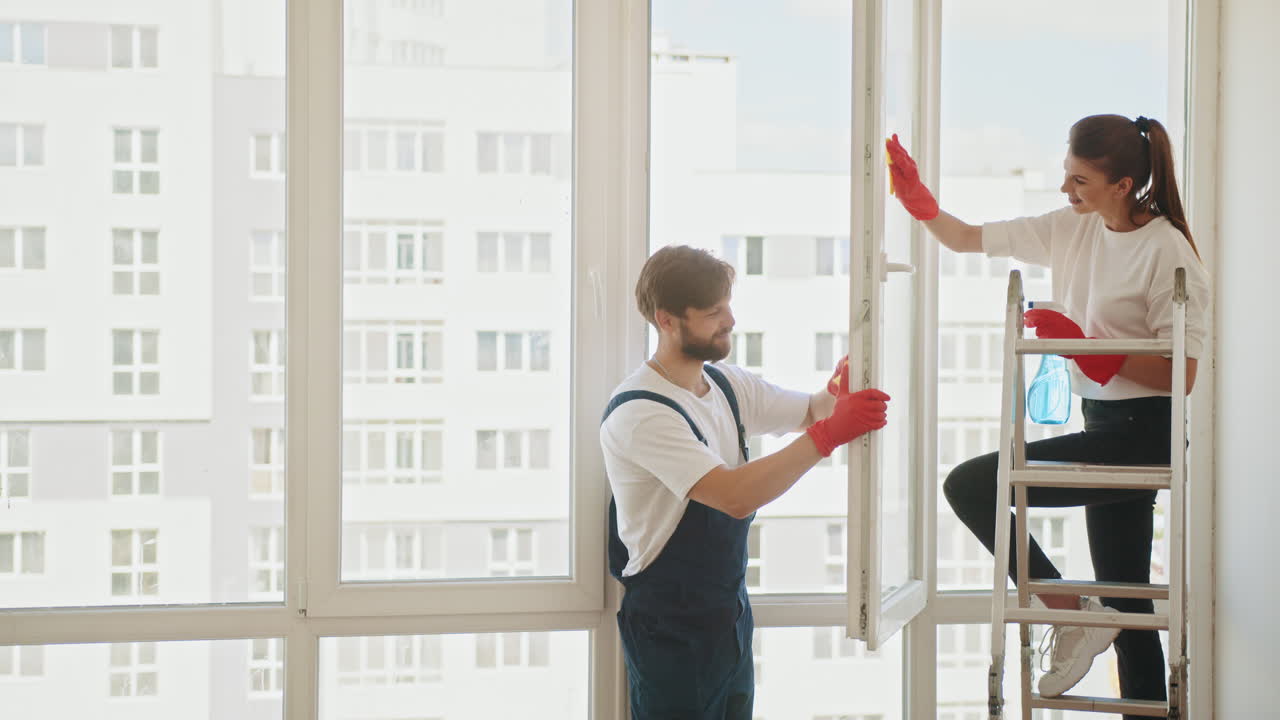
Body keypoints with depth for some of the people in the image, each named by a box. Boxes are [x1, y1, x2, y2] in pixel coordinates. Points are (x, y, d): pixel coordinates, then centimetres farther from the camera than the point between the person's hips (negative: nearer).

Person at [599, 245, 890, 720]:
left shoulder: (726, 383, 4)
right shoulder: (639, 413, -23)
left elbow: (809, 412, 12)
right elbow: (736, 496, -31)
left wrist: (838, 395, -13)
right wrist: (830, 433, -31)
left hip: (731, 612, 8)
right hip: (671, 629, -8)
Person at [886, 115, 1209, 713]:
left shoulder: (1166, 251, -16)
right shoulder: (1072, 229, 5)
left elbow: (1182, 375, -19)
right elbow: (968, 239, 11)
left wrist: (1083, 346, -21)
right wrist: (916, 198, -5)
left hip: (1141, 434, -8)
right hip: (1105, 428, 8)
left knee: (970, 485, -14)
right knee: (1124, 606, 14)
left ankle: (1071, 614, -6)